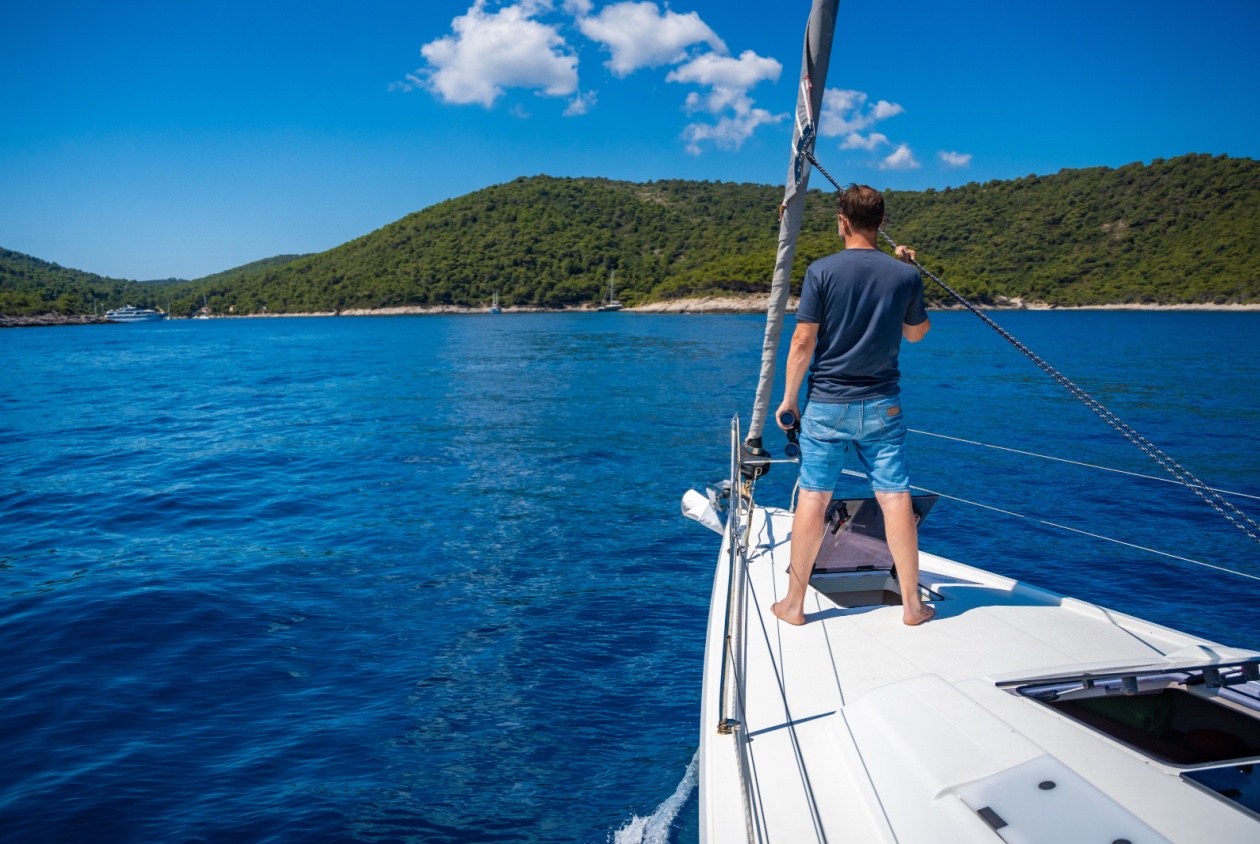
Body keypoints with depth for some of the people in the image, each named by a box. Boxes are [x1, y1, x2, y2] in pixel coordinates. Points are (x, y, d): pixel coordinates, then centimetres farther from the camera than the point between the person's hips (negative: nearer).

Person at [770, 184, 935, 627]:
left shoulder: (821, 271, -8)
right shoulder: (904, 274, 0)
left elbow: (803, 342, -9)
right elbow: (916, 332, 16)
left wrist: (788, 397, 1)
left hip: (827, 403, -1)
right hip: (883, 405, 2)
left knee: (813, 497, 4)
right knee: (896, 497, 4)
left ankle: (794, 603, 12)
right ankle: (912, 604, 12)